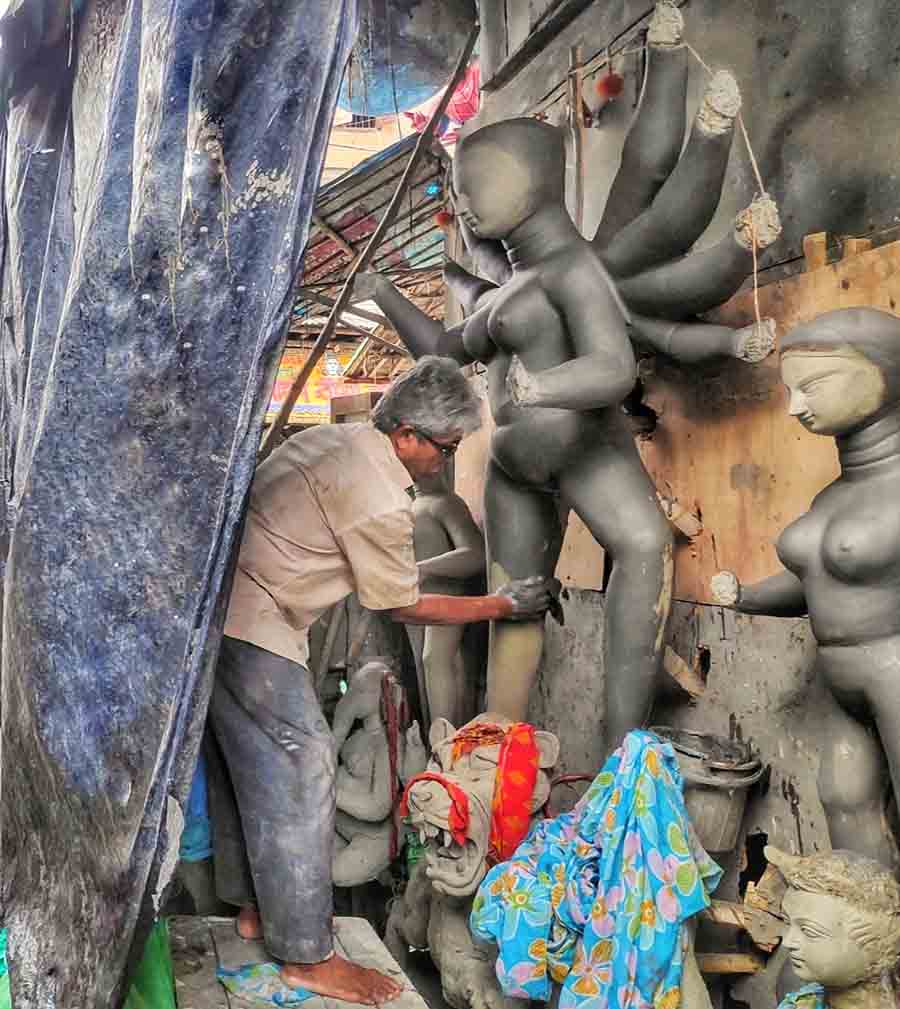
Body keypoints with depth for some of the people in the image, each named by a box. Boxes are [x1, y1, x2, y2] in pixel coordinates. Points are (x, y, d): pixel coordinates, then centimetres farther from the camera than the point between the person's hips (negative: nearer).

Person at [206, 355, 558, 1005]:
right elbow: (403, 607, -8)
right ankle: (307, 956, 7)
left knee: (243, 765, 18)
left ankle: (256, 907, 34)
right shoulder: (381, 502, -19)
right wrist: (506, 605, -1)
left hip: (213, 609, 10)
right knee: (297, 770, -3)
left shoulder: (331, 438, 9)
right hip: (254, 634, -10)